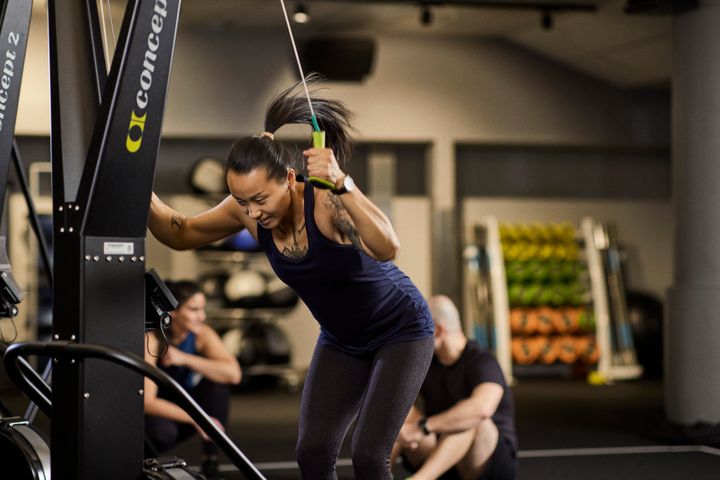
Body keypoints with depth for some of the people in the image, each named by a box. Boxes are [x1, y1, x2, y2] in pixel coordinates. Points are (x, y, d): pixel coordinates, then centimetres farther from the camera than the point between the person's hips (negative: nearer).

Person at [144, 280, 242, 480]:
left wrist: (185, 359, -32)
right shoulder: (152, 339, -26)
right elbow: (147, 402, -31)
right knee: (163, 433, -38)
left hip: (182, 407, 5)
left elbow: (233, 373, -28)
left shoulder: (202, 334, -12)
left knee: (217, 383, -22)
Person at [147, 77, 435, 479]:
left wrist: (341, 184, -63)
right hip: (341, 340, 6)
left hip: (401, 331, -6)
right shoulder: (250, 209, -16)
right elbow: (181, 234, -3)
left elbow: (387, 248, -52)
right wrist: (146, 199, -22)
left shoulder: (328, 201, -34)